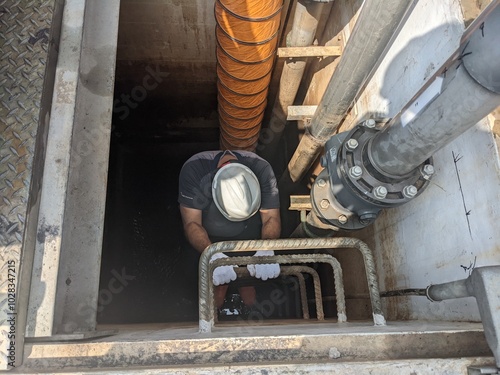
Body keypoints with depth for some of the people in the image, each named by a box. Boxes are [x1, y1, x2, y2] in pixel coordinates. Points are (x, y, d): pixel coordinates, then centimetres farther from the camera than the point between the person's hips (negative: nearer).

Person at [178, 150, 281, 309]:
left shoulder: (262, 169, -30)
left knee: (249, 300, 9)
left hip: (248, 235, 1)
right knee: (214, 302, 5)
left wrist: (266, 251, -47)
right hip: (210, 239, 0)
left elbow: (271, 218, -27)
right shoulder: (193, 170, -34)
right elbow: (192, 223, -33)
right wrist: (213, 255, -52)